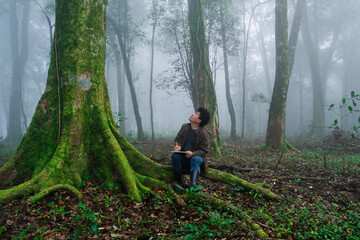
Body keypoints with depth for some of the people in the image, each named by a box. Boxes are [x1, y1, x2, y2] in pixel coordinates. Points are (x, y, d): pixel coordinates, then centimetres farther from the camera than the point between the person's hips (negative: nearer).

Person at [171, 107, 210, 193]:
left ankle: (193, 185, -51)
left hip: (196, 156, -3)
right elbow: (177, 139, 14)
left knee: (195, 159, -37)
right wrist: (177, 145, -10)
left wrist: (193, 153, -26)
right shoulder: (185, 127, 6)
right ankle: (179, 184, -21)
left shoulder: (203, 133, -10)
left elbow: (204, 150, -8)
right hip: (183, 157, 4)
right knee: (175, 156, -27)